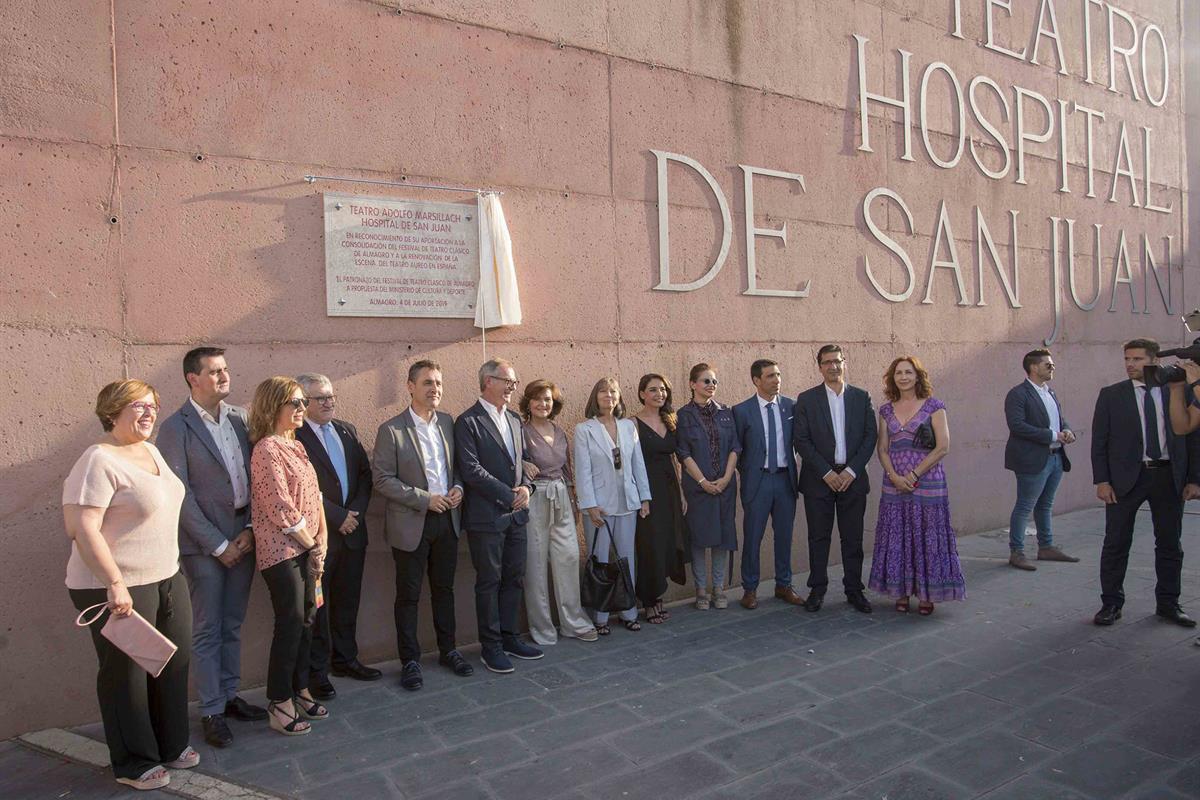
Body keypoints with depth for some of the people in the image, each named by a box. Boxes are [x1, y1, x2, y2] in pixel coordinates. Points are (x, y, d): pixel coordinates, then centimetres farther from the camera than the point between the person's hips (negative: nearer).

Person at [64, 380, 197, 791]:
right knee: (126, 673, 8)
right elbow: (81, 528, -22)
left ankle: (171, 744, 34)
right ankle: (133, 763, 25)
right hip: (118, 590, -8)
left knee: (174, 665, 15)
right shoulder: (99, 461, -17)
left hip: (167, 579, 8)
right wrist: (115, 583, -25)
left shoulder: (151, 451, 9)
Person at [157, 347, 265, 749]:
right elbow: (180, 494, -12)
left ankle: (229, 695, 29)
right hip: (204, 544, -5)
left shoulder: (239, 417, 6)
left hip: (243, 537, 5)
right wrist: (217, 544, -12)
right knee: (207, 631, 5)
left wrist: (250, 528, -2)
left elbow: (253, 476, 7)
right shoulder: (176, 427, -9)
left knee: (232, 625, 15)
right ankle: (211, 711, 17)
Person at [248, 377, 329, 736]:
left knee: (305, 621, 13)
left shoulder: (295, 446, 12)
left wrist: (322, 537, 0)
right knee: (291, 623, -2)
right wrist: (313, 545, -9)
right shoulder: (267, 449, -14)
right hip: (282, 550, -8)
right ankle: (280, 704, 12)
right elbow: (281, 508, -17)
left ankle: (300, 691, 27)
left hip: (306, 548, 8)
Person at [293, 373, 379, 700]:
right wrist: (337, 516, -15)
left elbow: (365, 474, 9)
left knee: (347, 601, 16)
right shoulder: (292, 436, -11)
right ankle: (316, 670, 20)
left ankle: (345, 659, 31)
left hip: (352, 530, 6)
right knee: (317, 605, 6)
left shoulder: (347, 431, 11)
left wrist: (355, 512, -4)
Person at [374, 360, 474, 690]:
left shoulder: (448, 422, 5)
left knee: (444, 588, 16)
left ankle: (448, 650, 30)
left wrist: (458, 487, -5)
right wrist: (425, 499, -17)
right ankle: (410, 660, 20)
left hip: (447, 519, 5)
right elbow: (382, 480, -12)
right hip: (411, 524, -5)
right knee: (408, 595, 7)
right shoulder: (391, 430, -10)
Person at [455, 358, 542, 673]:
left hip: (516, 514, 7)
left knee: (514, 578, 14)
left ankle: (510, 637, 27)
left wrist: (526, 487, -2)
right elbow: (471, 469, -17)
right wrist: (509, 495, -16)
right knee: (489, 582, 4)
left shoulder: (514, 420, 14)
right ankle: (491, 646, 16)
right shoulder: (468, 422, -10)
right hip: (487, 515, -7)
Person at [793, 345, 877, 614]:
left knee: (853, 538, 7)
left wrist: (851, 471, -8)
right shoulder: (806, 399, 1)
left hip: (852, 478, 1)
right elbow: (801, 440, -5)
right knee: (819, 537, 5)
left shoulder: (861, 397, 6)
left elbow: (870, 437, 2)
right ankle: (817, 589, 16)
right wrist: (826, 473, -11)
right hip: (818, 480, -1)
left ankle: (854, 590, 19)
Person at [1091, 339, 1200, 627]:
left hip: (1169, 477, 2)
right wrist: (1102, 481, -7)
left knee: (1170, 544, 11)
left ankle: (1168, 603, 26)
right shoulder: (1111, 395, 0)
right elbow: (1099, 442, -1)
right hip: (1125, 477, -2)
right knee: (1116, 544, 4)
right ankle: (1111, 603, 15)